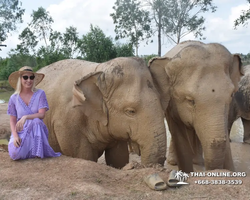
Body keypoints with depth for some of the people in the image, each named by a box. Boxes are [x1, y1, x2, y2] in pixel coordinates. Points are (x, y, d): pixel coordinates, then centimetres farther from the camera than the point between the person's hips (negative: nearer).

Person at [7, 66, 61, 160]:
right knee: (15, 154, -27)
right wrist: (15, 136, -17)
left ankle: (38, 151, -18)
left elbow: (41, 114, -12)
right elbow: (12, 120, 0)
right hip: (20, 132, 1)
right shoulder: (14, 98, -1)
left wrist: (25, 117, -27)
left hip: (37, 131, -1)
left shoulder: (40, 93, -5)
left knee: (36, 121, -35)